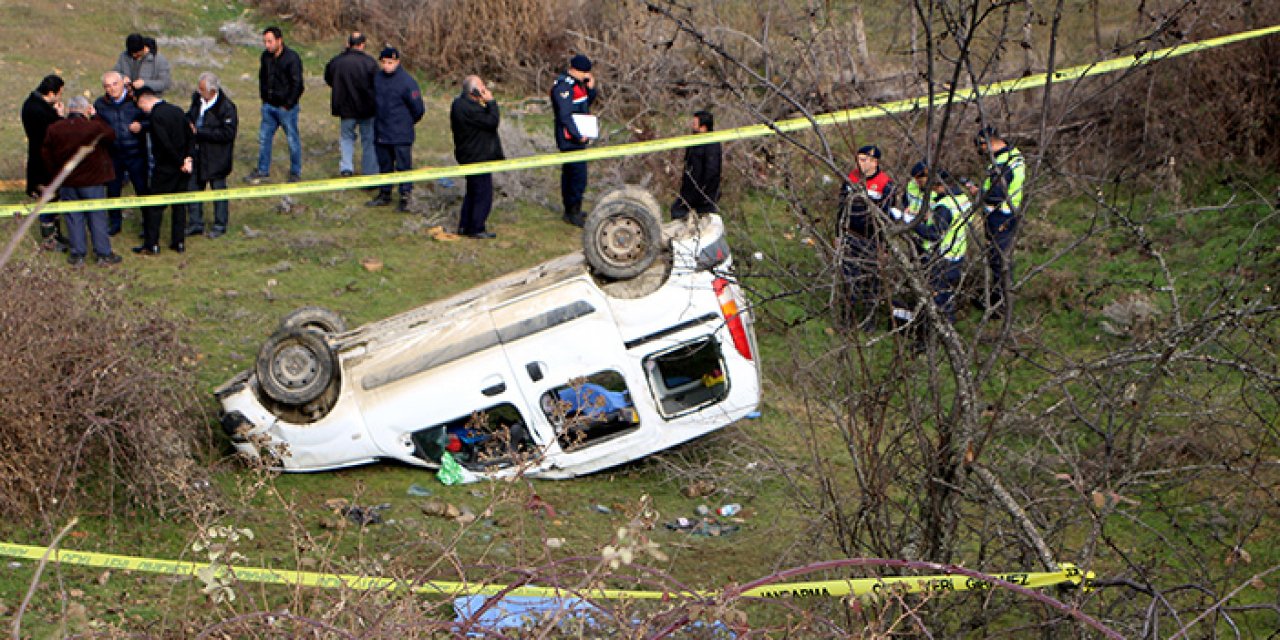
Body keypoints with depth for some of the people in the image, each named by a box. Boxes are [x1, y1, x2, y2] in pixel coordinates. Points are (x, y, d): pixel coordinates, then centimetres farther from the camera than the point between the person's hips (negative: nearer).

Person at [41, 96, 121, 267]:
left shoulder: (54, 129, -5)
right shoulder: (95, 127, -17)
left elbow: (46, 155, 2)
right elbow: (111, 135, 2)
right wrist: (95, 117, 6)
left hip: (66, 183, 2)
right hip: (92, 181, -2)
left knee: (73, 217, 11)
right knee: (97, 216, 8)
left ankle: (77, 254, 15)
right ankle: (104, 254, 12)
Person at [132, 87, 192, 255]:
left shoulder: (156, 115, -17)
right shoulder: (178, 110, 5)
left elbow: (166, 144, -23)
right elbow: (190, 136, 4)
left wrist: (180, 162, -12)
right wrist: (187, 158, -3)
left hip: (165, 168, -7)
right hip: (182, 169, 7)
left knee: (155, 206, 3)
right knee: (179, 204, 13)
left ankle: (151, 245, 6)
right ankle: (178, 242, 16)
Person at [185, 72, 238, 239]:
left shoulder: (226, 107, -20)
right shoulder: (197, 98, 1)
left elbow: (227, 133, -24)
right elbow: (190, 115, 21)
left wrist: (199, 131, -24)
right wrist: (189, 123, -5)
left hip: (216, 157, -7)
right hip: (196, 154, 7)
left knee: (218, 190, 8)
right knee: (193, 187, 13)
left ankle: (220, 225, 23)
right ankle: (195, 223, 26)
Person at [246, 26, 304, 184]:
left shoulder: (292, 57, -15)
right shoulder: (266, 56, 5)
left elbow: (297, 85, -15)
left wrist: (288, 105, -14)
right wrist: (264, 98, 10)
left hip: (286, 107, -6)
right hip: (269, 106, 6)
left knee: (293, 140, 4)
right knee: (264, 138, 11)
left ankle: (295, 172, 17)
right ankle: (262, 170, 23)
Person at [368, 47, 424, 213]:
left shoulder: (407, 81, -14)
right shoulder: (377, 79, 4)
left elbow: (418, 109, -9)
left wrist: (407, 122, 5)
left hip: (401, 136, -6)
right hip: (381, 132, 6)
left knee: (403, 165, -2)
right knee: (384, 164, 16)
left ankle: (405, 197, 5)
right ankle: (384, 194, 27)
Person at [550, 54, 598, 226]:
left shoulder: (578, 82, 11)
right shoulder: (563, 86, -19)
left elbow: (588, 102, 20)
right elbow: (565, 116, -23)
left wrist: (590, 88, 1)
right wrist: (578, 136, -20)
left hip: (578, 136, 10)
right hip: (570, 139, -10)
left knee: (569, 173, 17)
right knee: (579, 175, -12)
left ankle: (570, 210, 26)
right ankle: (573, 212, -7)